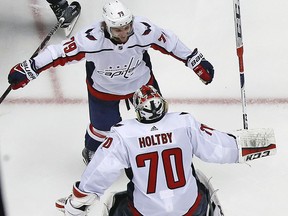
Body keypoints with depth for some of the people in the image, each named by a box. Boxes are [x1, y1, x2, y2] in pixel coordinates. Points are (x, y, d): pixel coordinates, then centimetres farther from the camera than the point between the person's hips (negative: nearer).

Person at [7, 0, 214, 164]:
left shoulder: (144, 31, -33)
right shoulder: (91, 39, -38)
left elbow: (170, 42, -17)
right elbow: (61, 52, -30)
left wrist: (197, 61, -7)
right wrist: (28, 69, -27)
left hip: (141, 80, 2)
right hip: (103, 88, -2)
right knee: (104, 127, 9)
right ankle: (92, 153, 45)